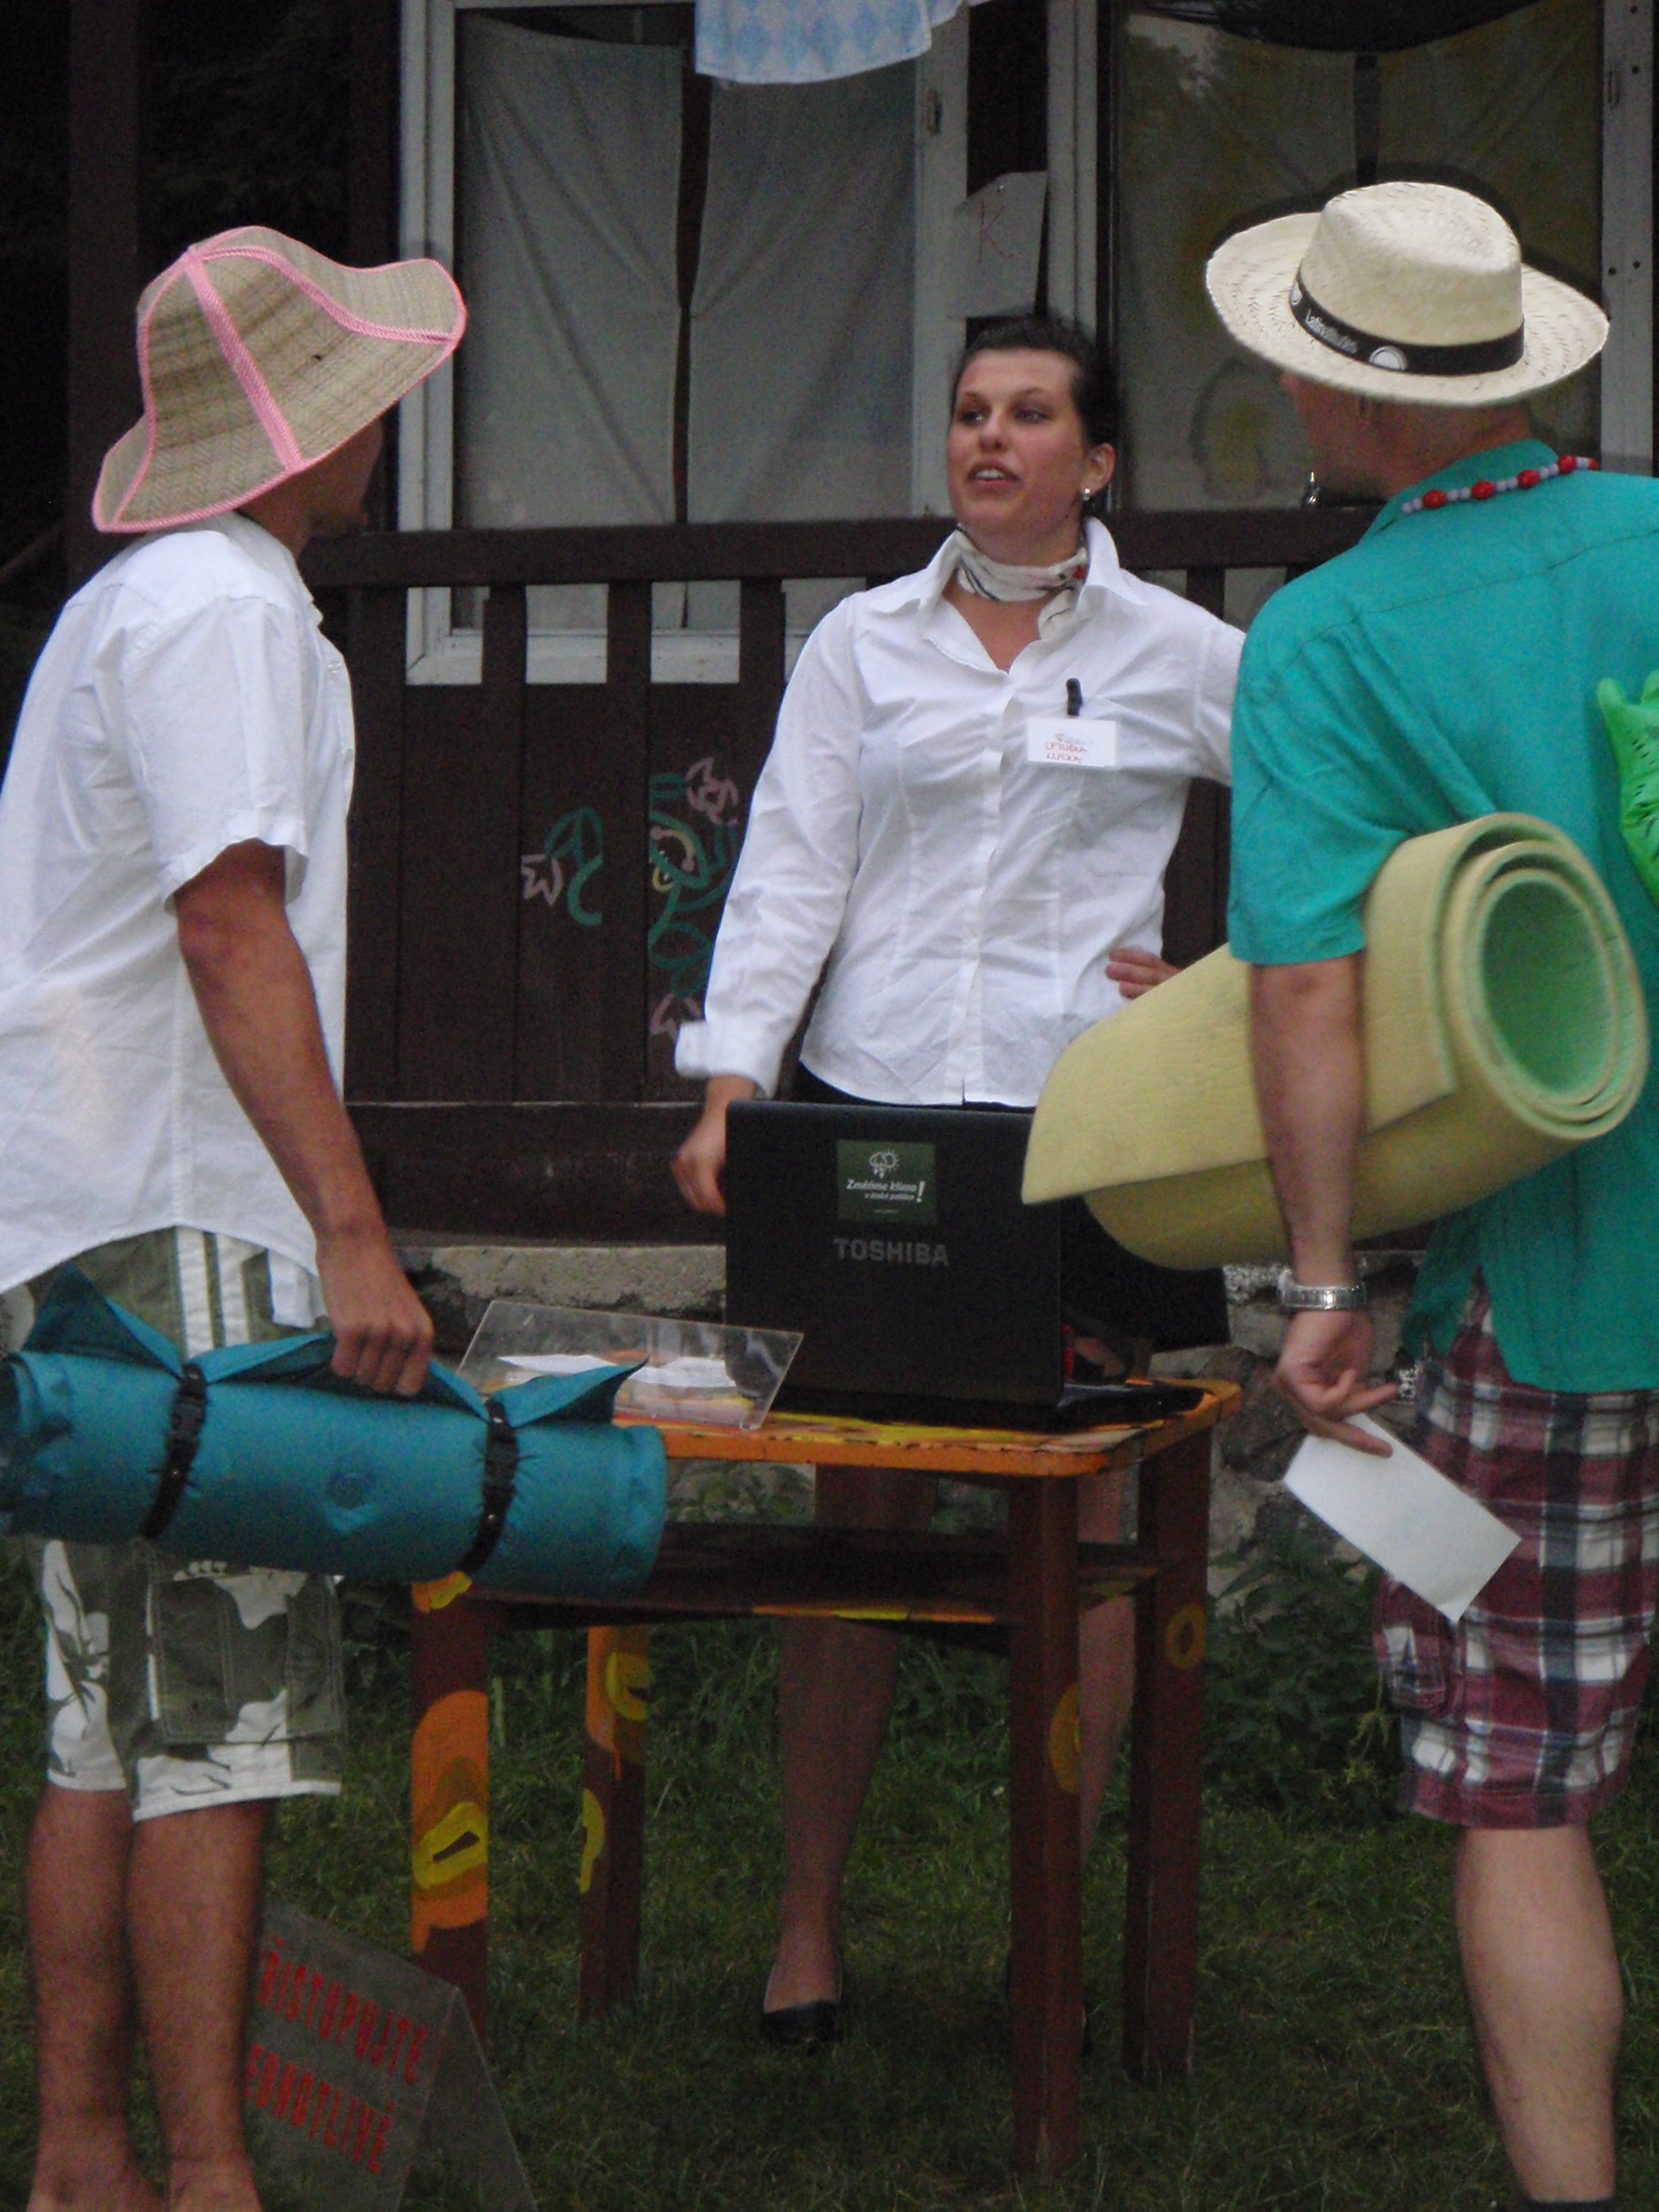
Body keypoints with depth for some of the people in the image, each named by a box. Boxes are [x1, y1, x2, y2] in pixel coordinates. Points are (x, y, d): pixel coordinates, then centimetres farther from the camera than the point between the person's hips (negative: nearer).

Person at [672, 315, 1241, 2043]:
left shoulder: (1176, 652, 7)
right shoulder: (863, 642, 10)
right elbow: (787, 873, 5)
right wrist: (730, 1079, -7)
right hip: (866, 1104, 1)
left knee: (1077, 1518, 0)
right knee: (857, 1517, 2)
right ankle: (807, 1925, 10)